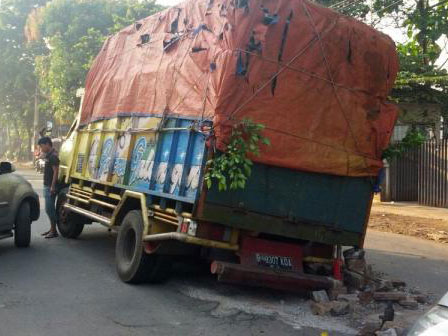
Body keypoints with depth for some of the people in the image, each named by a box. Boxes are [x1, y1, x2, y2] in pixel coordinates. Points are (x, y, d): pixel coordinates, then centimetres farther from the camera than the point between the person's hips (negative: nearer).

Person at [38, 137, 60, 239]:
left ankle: (54, 231, -1)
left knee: (50, 208, -7)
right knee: (49, 209, 14)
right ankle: (52, 228, 23)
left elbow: (56, 171, -21)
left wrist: (52, 186, -23)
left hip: (51, 187, -10)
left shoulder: (53, 156, -16)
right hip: (47, 186, 10)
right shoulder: (49, 155, 15)